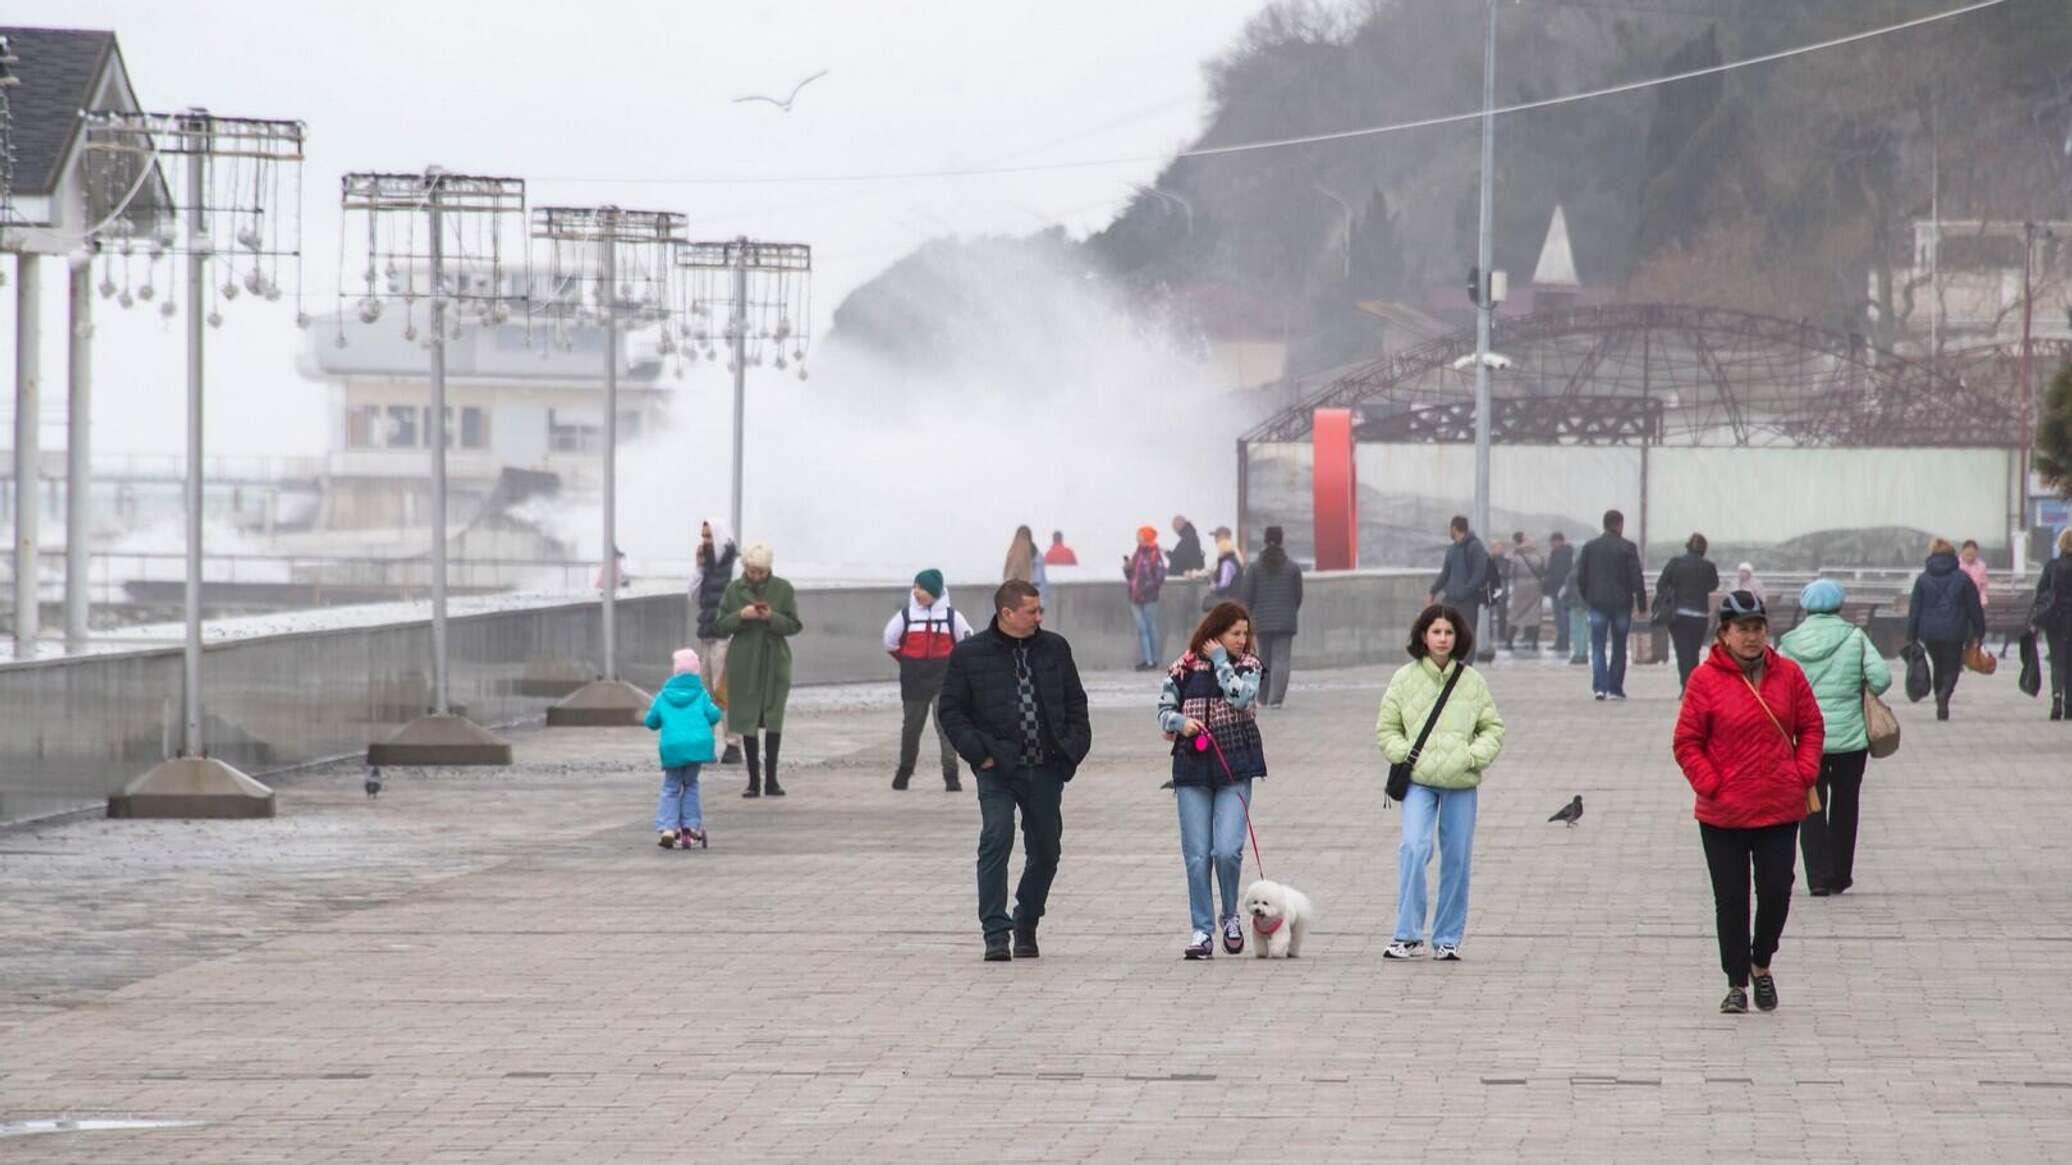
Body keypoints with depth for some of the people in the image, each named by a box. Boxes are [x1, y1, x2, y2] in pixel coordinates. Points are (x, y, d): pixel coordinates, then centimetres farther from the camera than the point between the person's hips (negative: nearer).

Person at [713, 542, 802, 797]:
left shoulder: (783, 589, 1)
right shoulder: (734, 590, 3)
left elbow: (794, 625, -1)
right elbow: (721, 626, 2)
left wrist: (772, 618, -19)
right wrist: (740, 616, -17)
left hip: (774, 662, -1)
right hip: (744, 662, 1)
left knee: (773, 719, -4)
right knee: (748, 720, 1)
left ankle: (771, 779, 2)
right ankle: (754, 780, 7)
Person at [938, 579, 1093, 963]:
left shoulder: (1054, 648, 9)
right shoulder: (969, 654, 0)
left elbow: (1075, 702, 16)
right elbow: (952, 711, 3)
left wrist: (1073, 748, 2)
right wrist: (978, 752, -8)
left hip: (1046, 769, 4)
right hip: (999, 770, -4)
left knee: (1045, 851, 8)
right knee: (996, 839, -18)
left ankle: (1027, 927, 27)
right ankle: (995, 933, -16)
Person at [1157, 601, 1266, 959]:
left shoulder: (1249, 665, 4)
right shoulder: (1185, 666, 5)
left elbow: (1240, 697, -14)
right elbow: (1165, 708, 9)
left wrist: (1220, 660, -8)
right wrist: (1180, 722, -12)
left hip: (1234, 769, -1)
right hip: (1192, 767, 1)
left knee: (1228, 850, -12)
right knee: (1197, 855, 0)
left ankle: (1230, 916, 13)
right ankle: (1202, 930, 8)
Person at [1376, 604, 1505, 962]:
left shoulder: (1472, 681, 7)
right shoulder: (1405, 678, 4)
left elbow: (1493, 728, 12)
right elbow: (1386, 728, 10)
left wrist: (1475, 756, -4)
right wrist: (1404, 754, -7)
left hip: (1461, 783, 2)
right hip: (1419, 781, -2)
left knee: (1457, 860, 5)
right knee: (1414, 848, -19)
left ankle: (1448, 939, 15)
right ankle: (1409, 936, -15)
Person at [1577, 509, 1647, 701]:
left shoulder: (1590, 546, 2)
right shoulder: (1627, 548, -5)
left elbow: (1580, 577, 3)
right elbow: (1636, 579, -7)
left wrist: (1587, 598, 15)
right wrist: (1642, 605, -2)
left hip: (1598, 604, 1)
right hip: (1621, 604, -1)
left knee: (1598, 647, 2)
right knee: (1619, 648, 9)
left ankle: (1599, 687, -13)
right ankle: (1615, 688, 8)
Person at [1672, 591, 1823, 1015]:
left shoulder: (1788, 674, 3)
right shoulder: (1705, 679, -6)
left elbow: (1811, 728, 11)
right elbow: (1686, 742, -4)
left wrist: (1804, 774, -3)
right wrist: (1711, 785, -12)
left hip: (1781, 809, 2)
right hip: (1723, 814, -2)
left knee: (1776, 892, 4)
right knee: (1731, 899, 3)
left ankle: (1761, 964, 29)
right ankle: (1737, 983, 13)